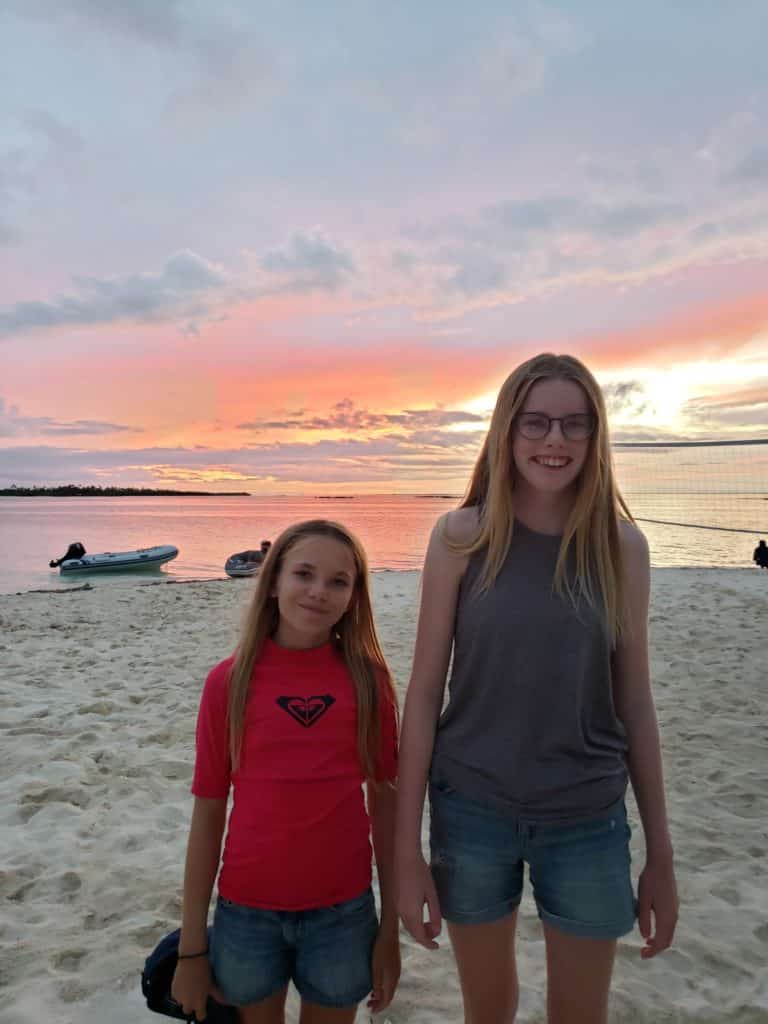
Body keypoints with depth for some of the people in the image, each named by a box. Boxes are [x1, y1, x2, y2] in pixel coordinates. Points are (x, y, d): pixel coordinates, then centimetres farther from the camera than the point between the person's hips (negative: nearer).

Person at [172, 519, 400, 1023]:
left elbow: (386, 802, -2)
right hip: (245, 912, 0)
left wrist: (391, 927, 1)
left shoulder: (369, 678, -8)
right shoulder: (229, 681, -9)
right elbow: (208, 814, -3)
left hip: (344, 913, 0)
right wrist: (191, 946, 1)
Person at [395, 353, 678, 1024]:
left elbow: (635, 703, 0)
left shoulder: (621, 545, -6)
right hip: (471, 811, -1)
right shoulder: (462, 536, -11)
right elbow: (424, 691, -8)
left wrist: (661, 852, 5)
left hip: (589, 820, 1)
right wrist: (407, 848, -6)